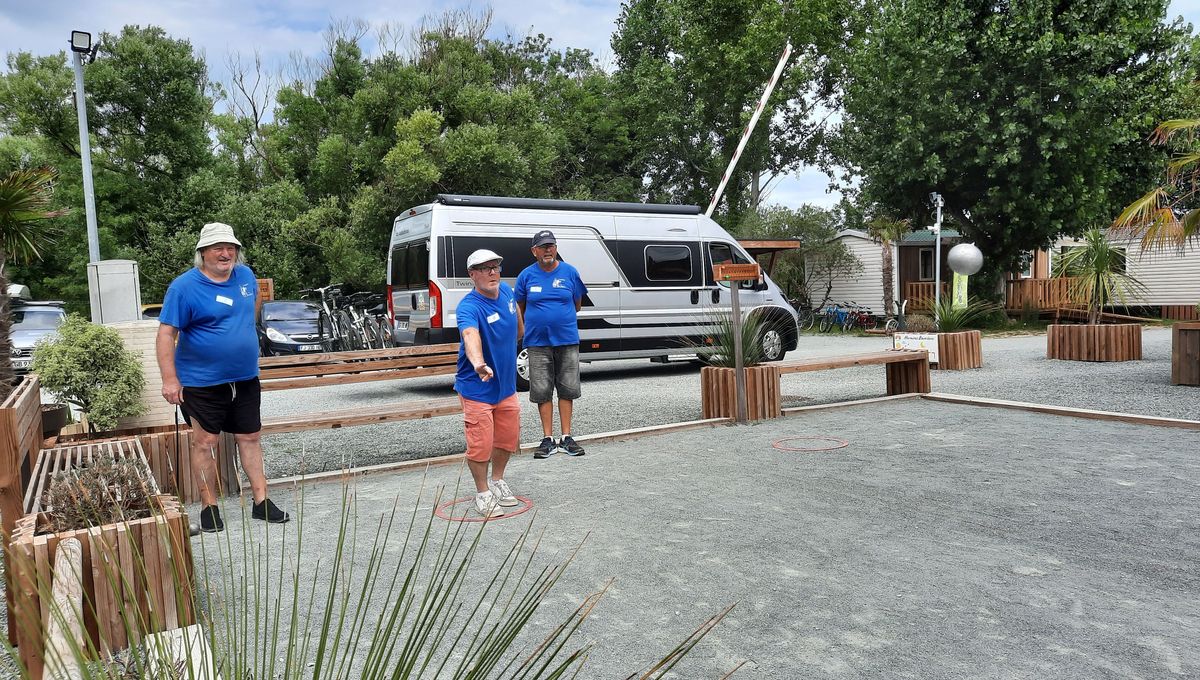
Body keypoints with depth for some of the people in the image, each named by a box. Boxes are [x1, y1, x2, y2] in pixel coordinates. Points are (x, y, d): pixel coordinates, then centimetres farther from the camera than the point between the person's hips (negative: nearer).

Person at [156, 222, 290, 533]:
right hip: (202, 381, -5)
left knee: (250, 437, 9)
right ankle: (209, 506, 16)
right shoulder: (184, 286, -12)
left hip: (245, 378, 5)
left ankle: (261, 501, 17)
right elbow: (166, 334, -14)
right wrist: (170, 379, -19)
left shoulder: (245, 276, 4)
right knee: (205, 441, 4)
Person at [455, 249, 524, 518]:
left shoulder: (506, 291, -2)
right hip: (477, 388, -7)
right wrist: (479, 363, -64)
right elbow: (470, 335, -47)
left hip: (506, 385, 7)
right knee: (481, 445, -4)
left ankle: (498, 481, 40)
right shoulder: (469, 307, -25)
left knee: (508, 439, 16)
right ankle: (483, 493, 19)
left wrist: (517, 336, 36)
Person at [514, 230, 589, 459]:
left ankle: (566, 437, 14)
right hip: (538, 343, 0)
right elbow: (520, 308, 12)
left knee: (567, 389, 5)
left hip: (567, 340, 1)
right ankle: (547, 439, 12)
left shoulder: (570, 272, 1)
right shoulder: (526, 275, 0)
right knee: (542, 391, 3)